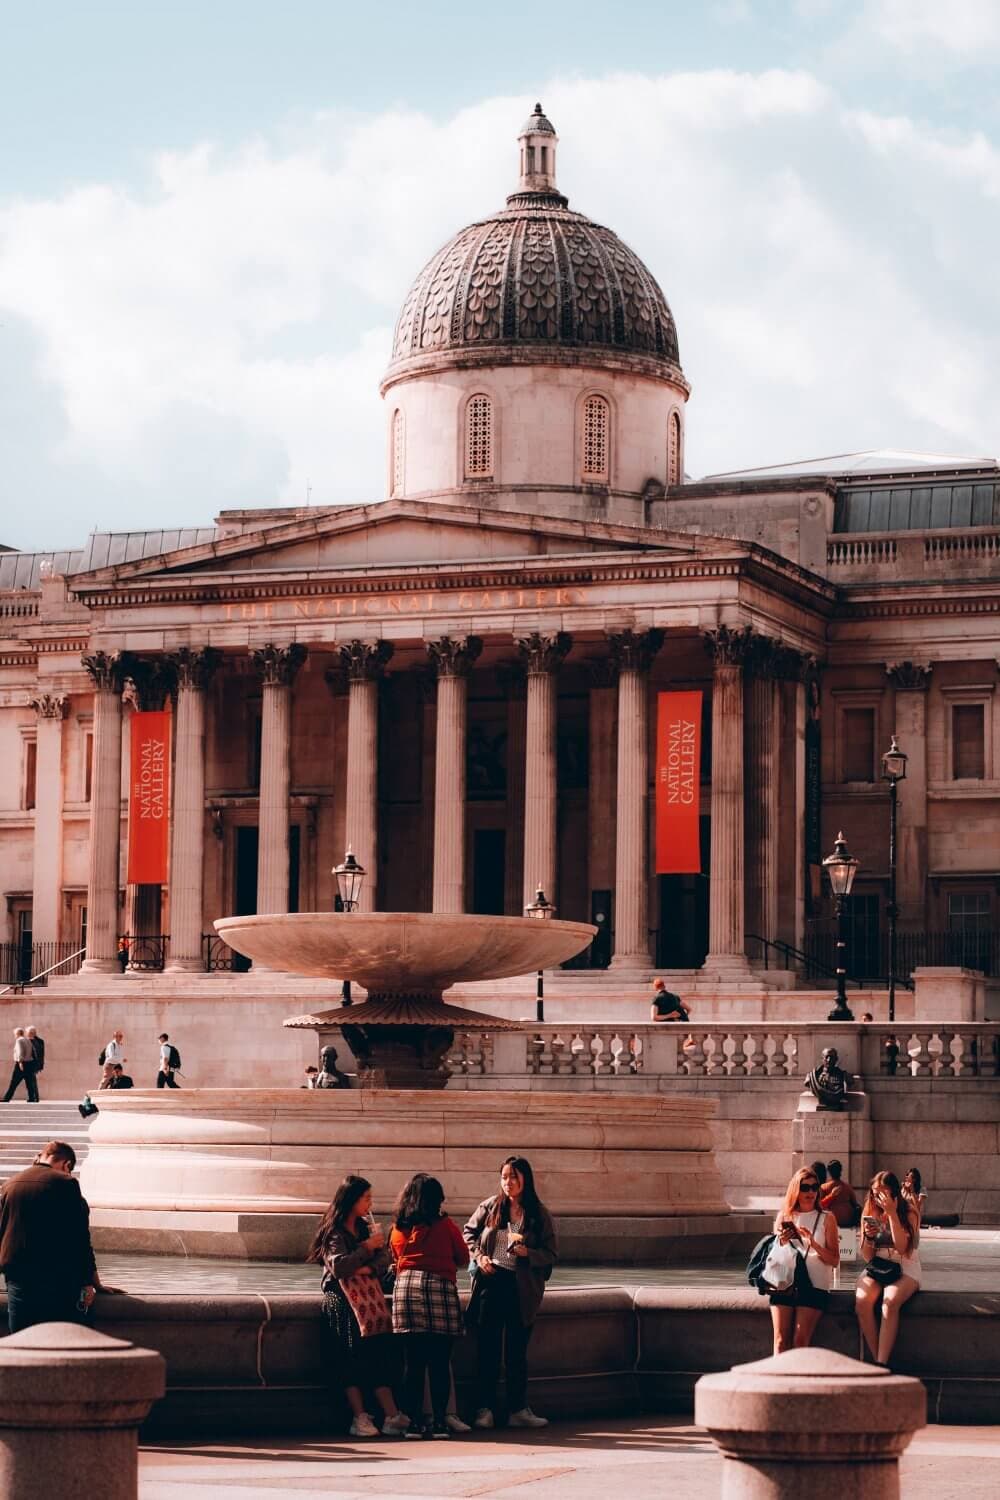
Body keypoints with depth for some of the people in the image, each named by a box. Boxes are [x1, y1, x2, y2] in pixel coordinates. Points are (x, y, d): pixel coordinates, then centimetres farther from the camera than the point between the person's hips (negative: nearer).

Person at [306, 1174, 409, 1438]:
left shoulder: (366, 1227, 17)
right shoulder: (334, 1233, -4)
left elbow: (384, 1259, 8)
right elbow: (339, 1268, -19)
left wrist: (369, 1268, -13)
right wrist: (367, 1247, -13)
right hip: (341, 1298, -6)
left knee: (380, 1351, -11)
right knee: (354, 1354, -18)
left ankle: (391, 1416, -18)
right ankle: (360, 1419, -21)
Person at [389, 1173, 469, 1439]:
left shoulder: (398, 1228, 10)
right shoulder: (445, 1225, 1)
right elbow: (463, 1256, 10)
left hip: (405, 1285, 3)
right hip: (439, 1286, -3)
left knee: (414, 1362, 5)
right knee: (440, 1362, 0)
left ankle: (413, 1421, 3)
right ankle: (440, 1421, -2)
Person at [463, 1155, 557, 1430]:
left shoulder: (539, 1214, 0)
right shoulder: (490, 1207, 3)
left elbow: (551, 1254, 1)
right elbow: (469, 1232, 16)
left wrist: (527, 1253, -17)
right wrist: (478, 1255, -1)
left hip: (522, 1288, 0)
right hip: (491, 1282, 0)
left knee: (517, 1350, 6)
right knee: (488, 1348, 0)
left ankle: (518, 1409, 13)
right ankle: (485, 1409, 3)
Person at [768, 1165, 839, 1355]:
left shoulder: (826, 1219, 9)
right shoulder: (784, 1217, 16)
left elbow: (834, 1260, 4)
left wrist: (813, 1244, -12)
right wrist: (781, 1242, -2)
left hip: (814, 1285, -2)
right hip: (784, 1283, 2)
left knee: (800, 1341, -16)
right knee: (781, 1341, -12)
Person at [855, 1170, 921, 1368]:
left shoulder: (908, 1213, -1)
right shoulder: (869, 1214, 10)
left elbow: (902, 1247, -16)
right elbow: (867, 1256, 10)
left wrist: (892, 1213, -17)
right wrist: (868, 1236, -11)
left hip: (904, 1270, -3)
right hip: (875, 1269, 3)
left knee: (890, 1302, -35)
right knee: (862, 1303, -30)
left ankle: (881, 1363, -36)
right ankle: (877, 1360, -26)